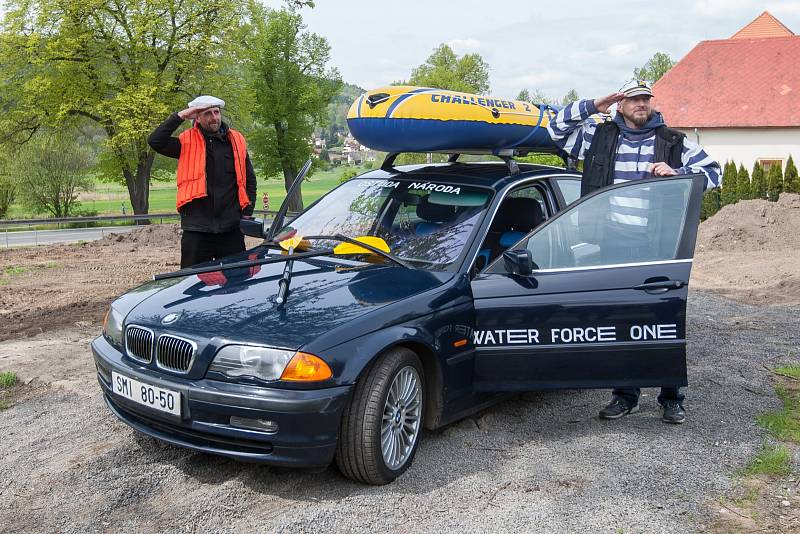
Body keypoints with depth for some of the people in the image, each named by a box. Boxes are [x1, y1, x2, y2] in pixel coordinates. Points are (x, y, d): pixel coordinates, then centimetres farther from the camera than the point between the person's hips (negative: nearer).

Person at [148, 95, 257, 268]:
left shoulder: (236, 140, 9)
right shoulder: (188, 141, 3)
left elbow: (249, 178, 14)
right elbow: (155, 141, -11)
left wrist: (247, 212, 6)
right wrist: (180, 116, -10)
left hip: (231, 228, 2)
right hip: (196, 228, -2)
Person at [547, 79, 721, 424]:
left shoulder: (674, 142, 9)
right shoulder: (599, 136, 10)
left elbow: (713, 171, 9)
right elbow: (556, 129, 11)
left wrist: (676, 173, -9)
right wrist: (591, 107, 1)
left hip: (658, 249, -1)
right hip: (613, 248, 1)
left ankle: (672, 398, 16)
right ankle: (626, 396, 20)